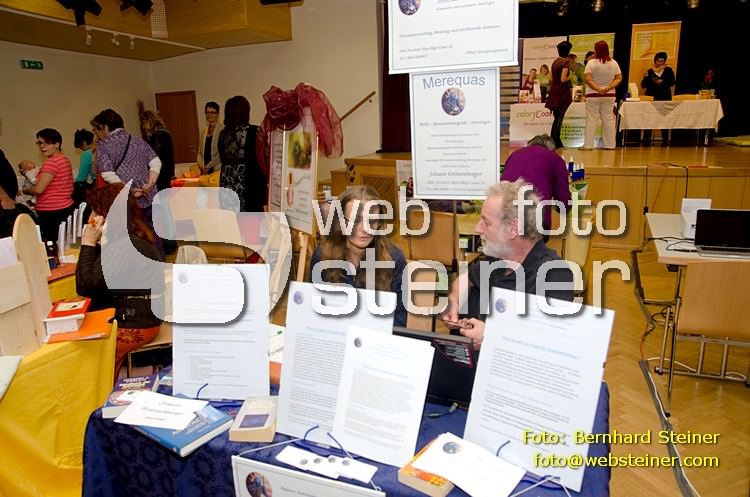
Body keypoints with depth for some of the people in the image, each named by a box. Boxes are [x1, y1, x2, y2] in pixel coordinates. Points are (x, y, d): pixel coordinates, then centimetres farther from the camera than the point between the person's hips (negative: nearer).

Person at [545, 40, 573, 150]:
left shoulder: (555, 62, 10)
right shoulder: (566, 62, -11)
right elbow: (563, 79, -18)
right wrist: (571, 76, -2)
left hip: (554, 91, 7)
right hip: (563, 92, -7)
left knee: (557, 118, 12)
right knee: (559, 117, -2)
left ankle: (556, 142, 14)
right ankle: (555, 142, -3)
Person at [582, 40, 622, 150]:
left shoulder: (591, 63, -9)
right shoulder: (614, 63, 3)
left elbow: (588, 79, -16)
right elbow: (619, 78, 0)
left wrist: (598, 89, -15)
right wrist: (608, 88, -9)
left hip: (593, 95, -3)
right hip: (609, 95, 4)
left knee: (591, 120, -1)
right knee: (608, 120, 7)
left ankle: (588, 145, -3)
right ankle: (610, 144, 10)